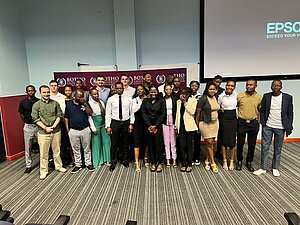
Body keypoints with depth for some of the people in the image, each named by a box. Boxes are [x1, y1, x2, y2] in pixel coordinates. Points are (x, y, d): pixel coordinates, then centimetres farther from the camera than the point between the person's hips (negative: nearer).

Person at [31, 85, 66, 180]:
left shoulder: (55, 103, 3)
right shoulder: (36, 105, -2)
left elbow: (59, 115, 1)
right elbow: (35, 119, -5)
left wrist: (53, 126, -10)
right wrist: (45, 128, -13)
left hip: (56, 131, 2)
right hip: (43, 132, -2)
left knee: (57, 151, 14)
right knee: (43, 153, 6)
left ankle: (58, 166, 31)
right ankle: (43, 171, 20)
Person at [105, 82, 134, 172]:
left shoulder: (128, 99, 2)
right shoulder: (111, 99, -2)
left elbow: (131, 112, 4)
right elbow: (108, 113, -2)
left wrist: (131, 124, -2)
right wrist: (108, 126, -7)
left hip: (126, 122, 2)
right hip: (115, 122, -1)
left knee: (125, 143, 14)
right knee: (114, 144, 3)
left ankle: (124, 160, 32)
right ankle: (113, 162, 19)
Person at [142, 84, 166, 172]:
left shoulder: (161, 101, 2)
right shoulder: (145, 101, 7)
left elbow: (163, 113, -2)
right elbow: (143, 113, 2)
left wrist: (155, 125, -8)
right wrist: (149, 125, -7)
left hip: (158, 125, -1)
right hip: (148, 125, 2)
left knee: (158, 143, -4)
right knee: (151, 144, 4)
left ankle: (159, 163, 9)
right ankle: (153, 163, 13)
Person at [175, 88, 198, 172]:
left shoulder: (193, 100, 2)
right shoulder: (179, 101, 15)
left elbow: (192, 112, -11)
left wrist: (185, 102, -9)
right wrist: (176, 126, 11)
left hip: (189, 125, -3)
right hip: (181, 125, 3)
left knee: (189, 145, 2)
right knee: (182, 145, 1)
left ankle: (189, 164, 13)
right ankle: (183, 164, 14)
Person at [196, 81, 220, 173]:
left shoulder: (216, 98, 6)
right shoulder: (203, 99, -13)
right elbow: (198, 112, -8)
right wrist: (197, 125, -5)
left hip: (215, 123, 6)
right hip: (205, 123, -6)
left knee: (210, 143, 11)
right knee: (209, 143, -2)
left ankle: (207, 161, 25)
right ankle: (213, 163, 9)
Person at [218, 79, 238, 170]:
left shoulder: (236, 95, -1)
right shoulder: (221, 96, -5)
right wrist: (220, 109, -8)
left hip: (233, 119, 1)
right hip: (224, 119, -1)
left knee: (232, 141, 2)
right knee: (224, 140, 4)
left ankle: (232, 161, 18)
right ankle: (224, 161, 18)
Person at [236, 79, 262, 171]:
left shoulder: (259, 97, 0)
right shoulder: (239, 96, -5)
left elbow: (259, 110, 10)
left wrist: (258, 122, 6)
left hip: (253, 123, 1)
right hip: (241, 122, -1)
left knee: (252, 144, 9)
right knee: (240, 143, 7)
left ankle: (249, 162, 25)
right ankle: (239, 161, 24)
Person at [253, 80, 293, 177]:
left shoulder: (288, 97, -2)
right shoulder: (266, 96, 1)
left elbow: (290, 113, 1)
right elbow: (262, 110, 5)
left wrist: (289, 128, -2)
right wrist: (262, 123, -3)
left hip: (280, 128, 0)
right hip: (267, 126, 1)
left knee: (278, 149, 10)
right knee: (265, 147, 4)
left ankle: (275, 168, 26)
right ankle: (263, 168, 15)